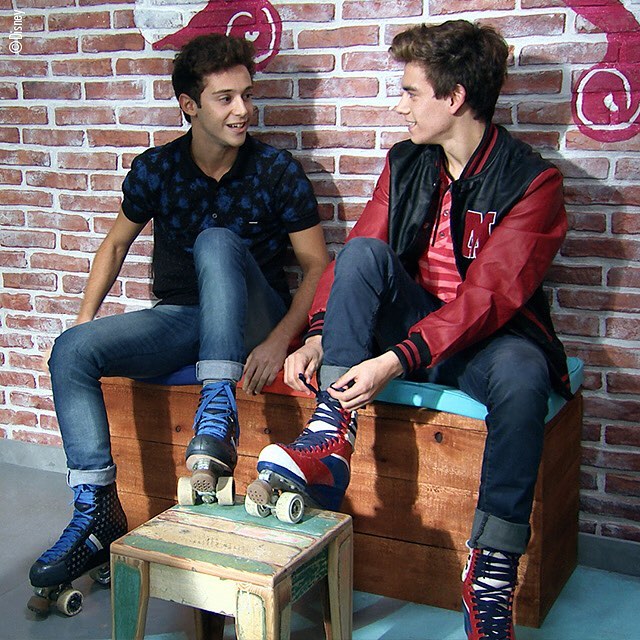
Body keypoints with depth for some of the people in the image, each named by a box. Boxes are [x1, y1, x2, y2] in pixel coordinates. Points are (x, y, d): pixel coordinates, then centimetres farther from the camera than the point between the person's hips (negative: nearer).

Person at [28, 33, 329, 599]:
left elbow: (318, 265, -7)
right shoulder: (156, 169, 1)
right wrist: (86, 314, 4)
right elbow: (118, 240, 15)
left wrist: (279, 341, -21)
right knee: (72, 350, -19)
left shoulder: (277, 172, -7)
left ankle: (218, 413, -39)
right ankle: (97, 511, -17)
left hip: (252, 320, -3)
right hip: (179, 318, 4)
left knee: (217, 241, -34)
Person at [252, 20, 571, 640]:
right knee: (364, 251, -22)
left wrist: (394, 361, -33)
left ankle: (491, 572, -28)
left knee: (520, 371, -38)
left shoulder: (532, 181, -12)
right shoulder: (405, 164, 6)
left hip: (484, 340, -4)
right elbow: (353, 259, 2)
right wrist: (318, 337, -16)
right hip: (411, 324, 4)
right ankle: (332, 442, -32)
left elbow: (488, 296, -23)